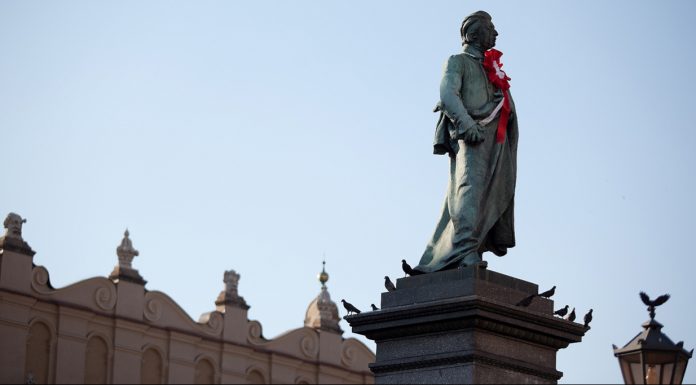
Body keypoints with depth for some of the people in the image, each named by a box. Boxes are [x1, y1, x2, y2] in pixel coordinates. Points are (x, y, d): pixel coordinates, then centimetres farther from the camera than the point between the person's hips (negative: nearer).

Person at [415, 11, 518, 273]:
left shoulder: (490, 69, 32)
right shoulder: (458, 62, 10)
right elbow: (447, 94, -9)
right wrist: (466, 123, -24)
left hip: (493, 138, 8)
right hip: (471, 136, -8)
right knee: (471, 187, -25)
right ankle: (467, 251, -40)